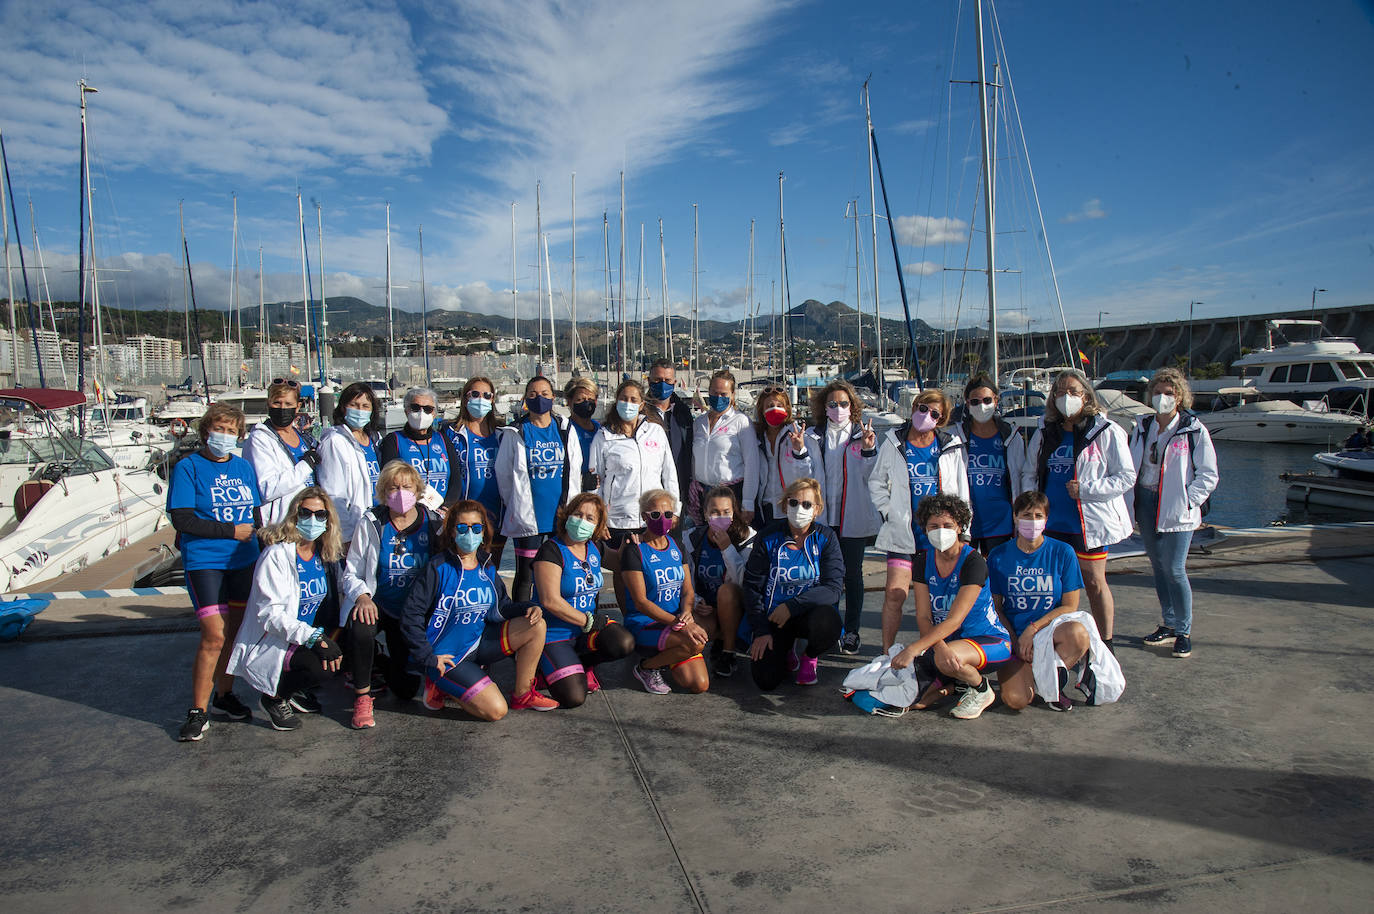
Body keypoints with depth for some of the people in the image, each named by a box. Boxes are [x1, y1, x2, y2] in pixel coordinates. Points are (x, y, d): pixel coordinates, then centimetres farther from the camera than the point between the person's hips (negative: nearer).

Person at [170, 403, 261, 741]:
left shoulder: (243, 467, 11)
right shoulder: (188, 467, -5)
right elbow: (181, 520, -12)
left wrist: (263, 546, 3)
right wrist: (231, 530, -13)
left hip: (243, 561, 5)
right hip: (204, 562, -5)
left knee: (235, 631, 12)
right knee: (215, 636, -10)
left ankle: (225, 695, 29)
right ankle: (198, 712, 3)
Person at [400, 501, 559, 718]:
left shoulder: (487, 568, 5)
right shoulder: (438, 568, -14)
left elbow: (499, 608, 11)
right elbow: (411, 615, -14)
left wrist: (529, 608, -9)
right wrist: (429, 657, -15)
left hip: (479, 642, 7)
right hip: (447, 655, -6)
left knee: (536, 626, -9)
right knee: (496, 710, -18)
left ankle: (522, 694, 2)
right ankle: (440, 685, 5)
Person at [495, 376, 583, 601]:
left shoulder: (565, 430, 8)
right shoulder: (515, 433, 1)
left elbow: (575, 471, 11)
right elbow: (503, 473, 5)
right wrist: (516, 506, 5)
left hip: (561, 516, 2)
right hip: (527, 516, -2)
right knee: (525, 576, 2)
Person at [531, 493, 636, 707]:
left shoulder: (593, 549, 6)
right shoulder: (552, 550, -15)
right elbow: (550, 601, -22)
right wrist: (589, 621, -17)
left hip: (587, 629, 6)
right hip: (553, 634, -6)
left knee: (624, 644, -24)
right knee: (573, 697, -20)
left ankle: (583, 663, 6)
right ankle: (546, 667, 12)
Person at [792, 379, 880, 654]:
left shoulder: (862, 433, 5)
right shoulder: (813, 436, 8)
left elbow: (869, 475, -2)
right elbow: (807, 475, 4)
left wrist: (869, 450, -18)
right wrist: (800, 453, -12)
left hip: (854, 515, -1)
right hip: (823, 515, 1)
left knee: (852, 573, 6)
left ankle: (851, 631, 15)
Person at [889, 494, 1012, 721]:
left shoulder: (974, 562, -19)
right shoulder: (924, 560, -3)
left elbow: (954, 620, -26)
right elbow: (923, 617, -8)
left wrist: (913, 649, -35)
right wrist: (940, 647, -29)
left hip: (990, 641, -5)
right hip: (945, 639, 5)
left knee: (946, 661, -34)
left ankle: (982, 689, -2)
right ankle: (958, 681, 10)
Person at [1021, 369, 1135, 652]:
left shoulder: (1106, 432, -5)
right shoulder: (1045, 432, 10)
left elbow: (1126, 477, -6)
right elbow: (1028, 474, 17)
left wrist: (1086, 489, -16)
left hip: (1089, 522, -4)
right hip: (1051, 523, 5)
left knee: (1094, 582, 6)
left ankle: (1105, 642, 21)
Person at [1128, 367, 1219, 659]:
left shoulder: (1194, 430, -5)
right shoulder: (1142, 427, 9)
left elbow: (1208, 475, -4)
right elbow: (1131, 468, 15)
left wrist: (1186, 503, -12)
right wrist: (1134, 504, 6)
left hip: (1176, 510, -5)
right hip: (1145, 503, 5)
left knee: (1174, 570, -7)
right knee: (1158, 566, 12)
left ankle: (1184, 632, 8)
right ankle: (1169, 624, 25)